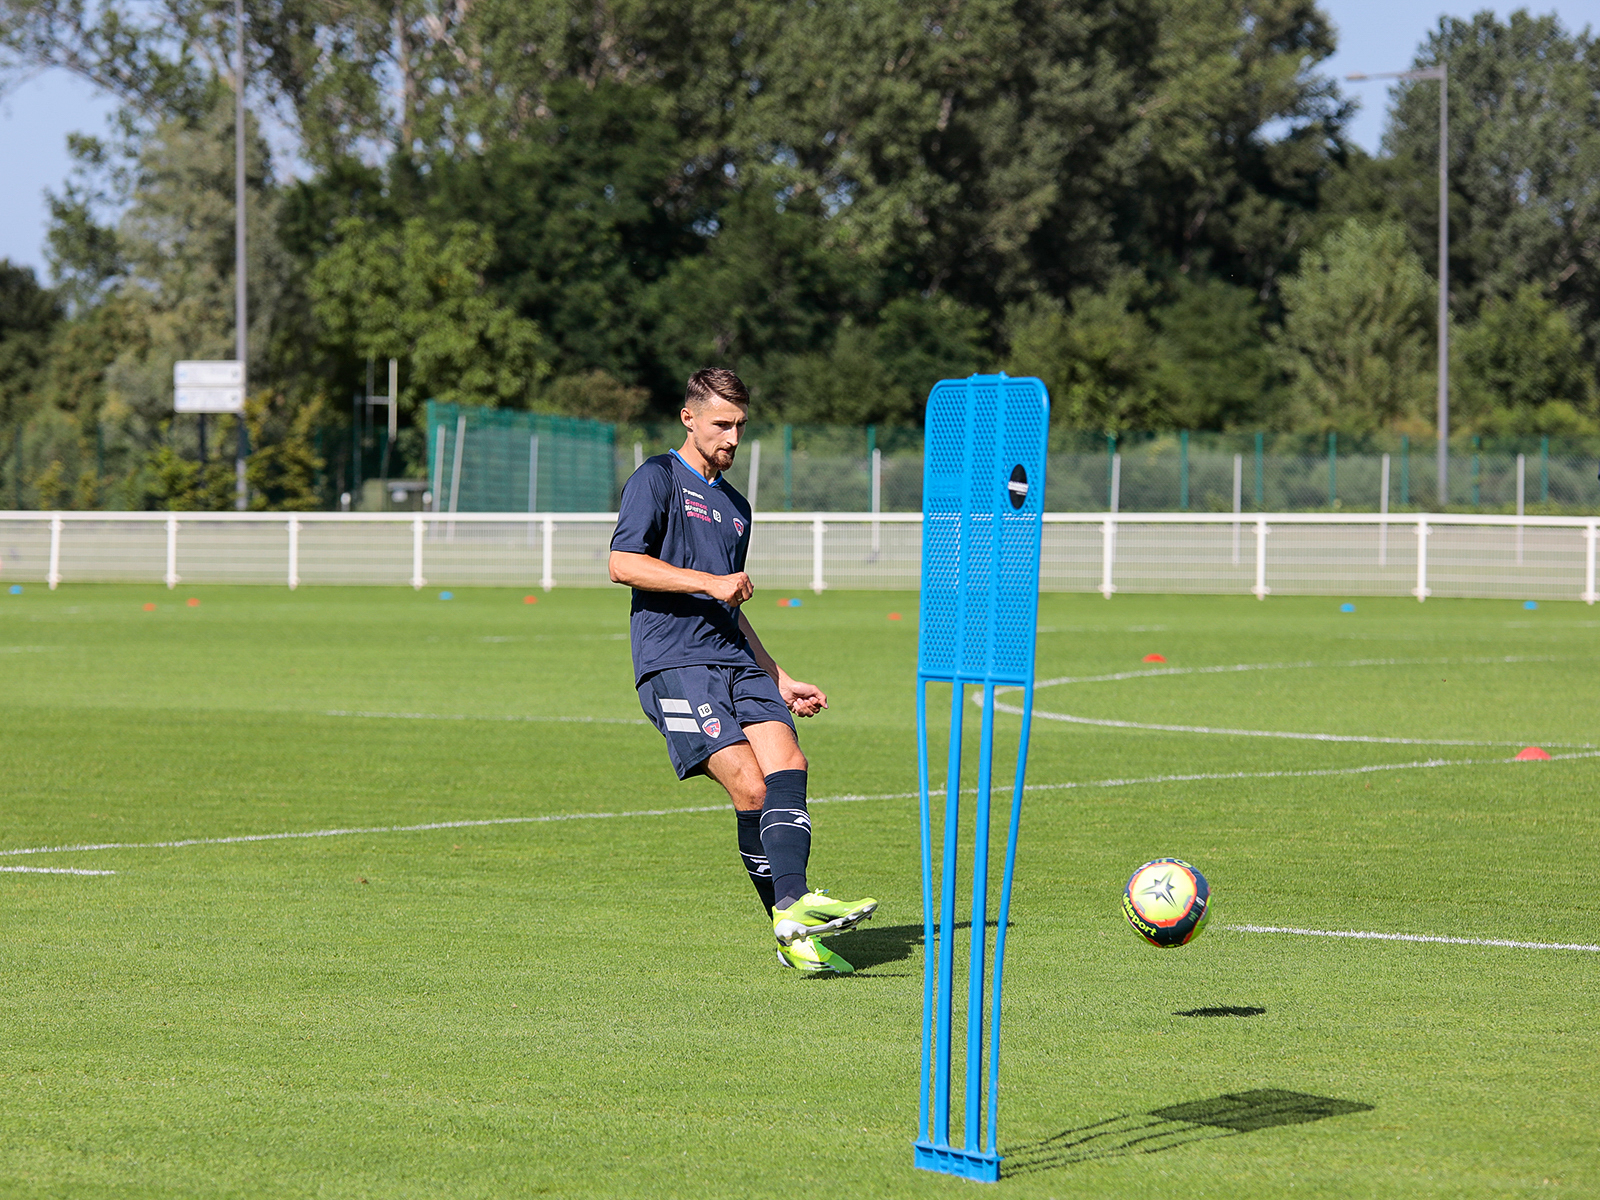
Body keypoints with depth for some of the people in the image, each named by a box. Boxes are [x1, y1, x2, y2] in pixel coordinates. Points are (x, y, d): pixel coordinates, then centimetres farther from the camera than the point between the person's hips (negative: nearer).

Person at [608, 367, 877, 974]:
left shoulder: (735, 505, 27)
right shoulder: (659, 479, 4)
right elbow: (623, 563, -9)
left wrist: (782, 682, 31)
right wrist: (710, 582, -14)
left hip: (735, 662, 7)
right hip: (673, 661, -7)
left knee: (787, 763, -18)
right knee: (750, 784, -19)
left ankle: (793, 910, -28)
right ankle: (791, 923, -18)